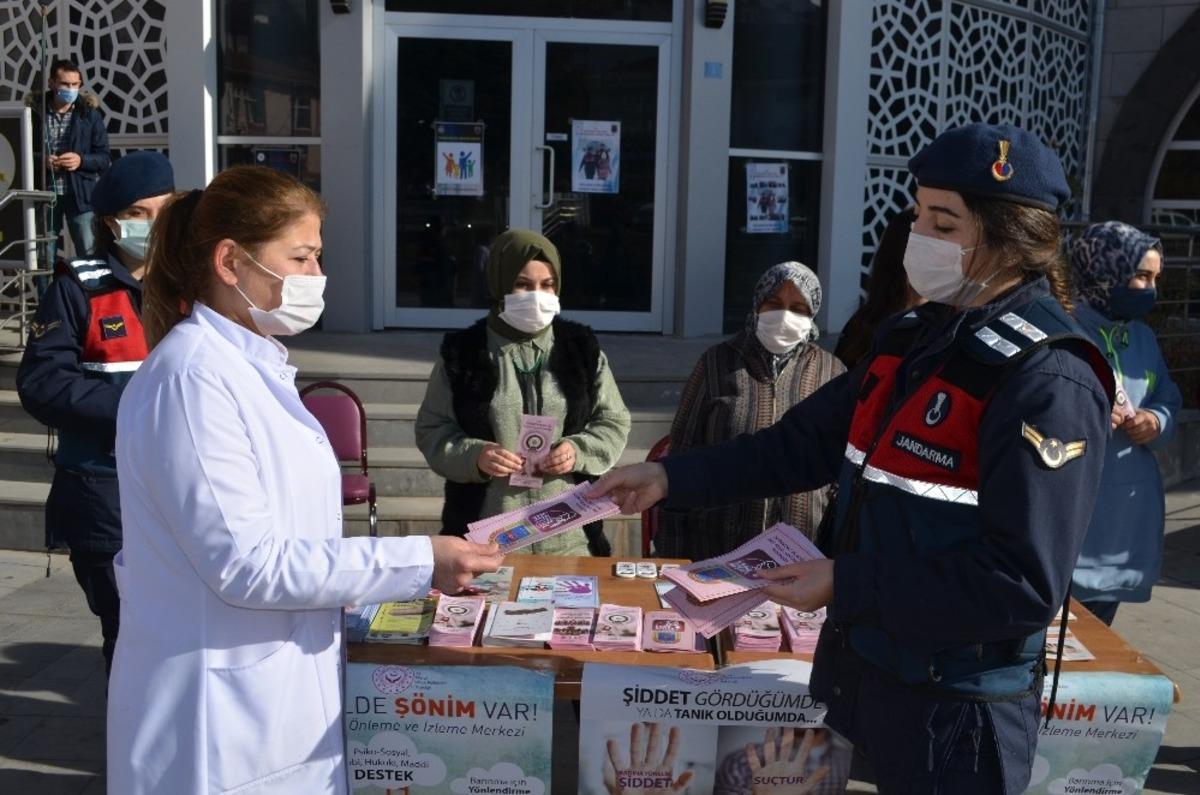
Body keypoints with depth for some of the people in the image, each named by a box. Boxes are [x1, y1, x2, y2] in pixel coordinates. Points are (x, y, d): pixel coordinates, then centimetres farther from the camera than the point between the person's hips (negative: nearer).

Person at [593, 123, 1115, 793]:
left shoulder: (1047, 383, -21)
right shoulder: (916, 338, 5)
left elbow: (1025, 581, -25)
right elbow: (807, 441, 10)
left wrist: (846, 584, -22)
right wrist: (671, 477, 3)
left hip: (957, 707, -7)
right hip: (869, 668, 7)